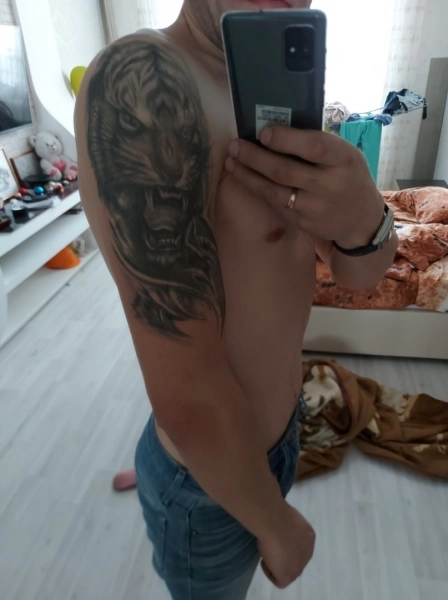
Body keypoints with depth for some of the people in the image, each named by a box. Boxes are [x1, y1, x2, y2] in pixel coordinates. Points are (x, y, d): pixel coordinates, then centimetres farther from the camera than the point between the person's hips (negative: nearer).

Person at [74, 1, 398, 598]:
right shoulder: (140, 84, -28)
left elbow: (360, 274, -3)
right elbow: (187, 399, -29)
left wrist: (363, 222, -26)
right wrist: (278, 525, -13)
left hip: (276, 427, 7)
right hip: (212, 480, -7)